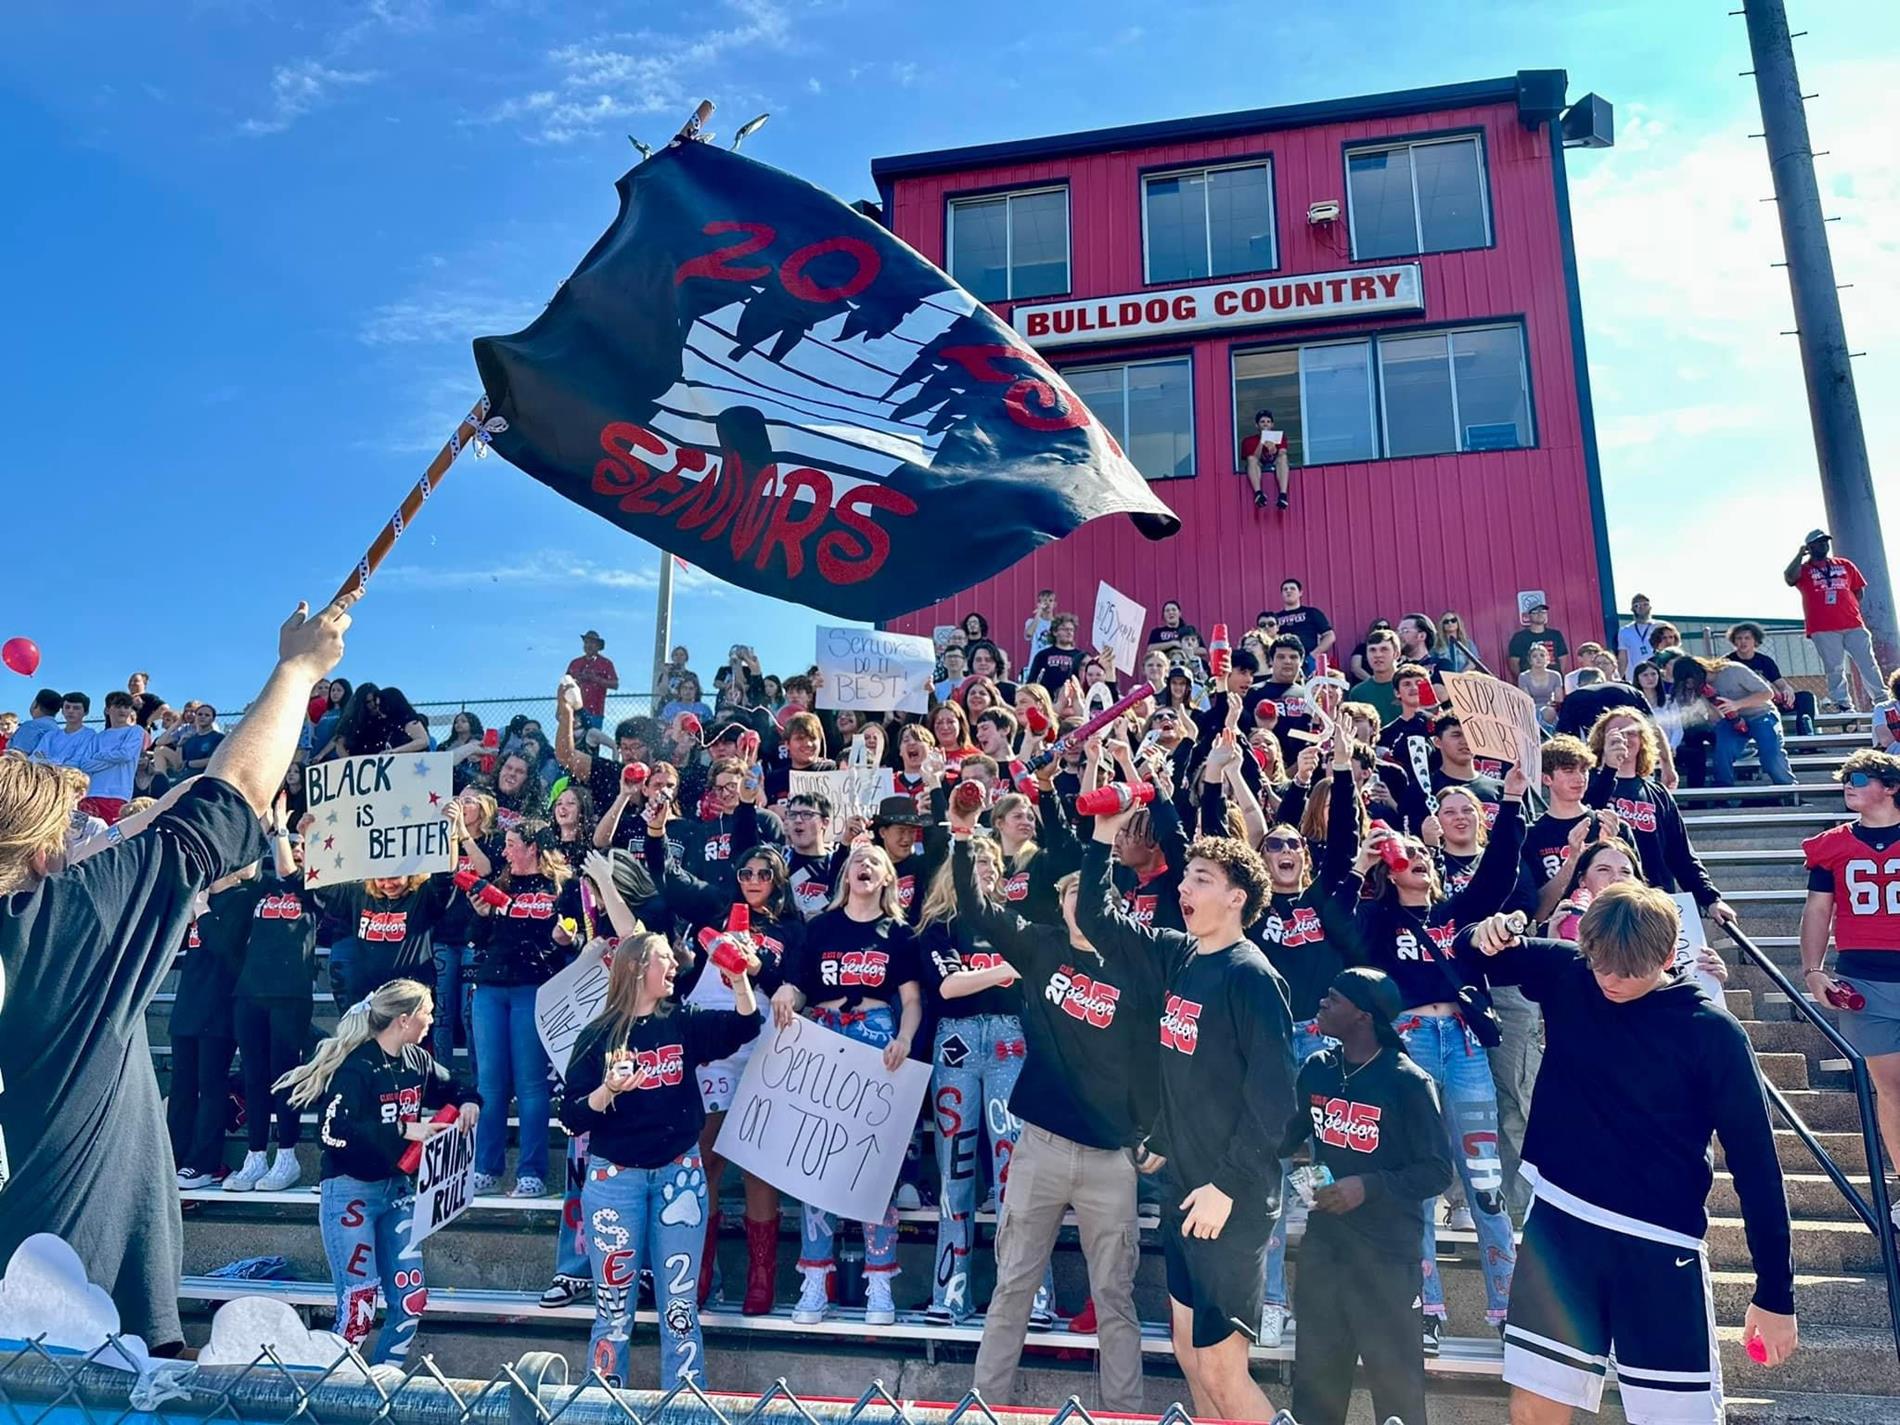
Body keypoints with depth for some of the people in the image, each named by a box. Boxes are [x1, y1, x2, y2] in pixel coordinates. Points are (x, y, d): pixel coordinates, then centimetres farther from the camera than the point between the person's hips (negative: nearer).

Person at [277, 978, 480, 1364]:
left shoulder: (416, 1060, 3)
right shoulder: (356, 1067, -18)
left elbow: (453, 1088, 20)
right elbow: (333, 1131, -28)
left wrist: (468, 1103, -3)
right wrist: (403, 1131, -29)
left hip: (397, 1189, 7)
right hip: (351, 1192, -7)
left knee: (411, 1297, 6)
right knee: (359, 1305, -3)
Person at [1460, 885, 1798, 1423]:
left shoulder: (1712, 1034, -9)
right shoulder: (1566, 976, -1)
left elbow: (1755, 1164, -5)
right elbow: (1472, 956, 10)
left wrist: (1775, 1293, -4)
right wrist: (1483, 935, -15)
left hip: (1659, 1246, -2)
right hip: (1560, 1224, 3)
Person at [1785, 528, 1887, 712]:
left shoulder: (1845, 565, 18)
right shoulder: (1803, 569, 7)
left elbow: (1858, 591, 20)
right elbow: (1789, 578, -15)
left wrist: (1848, 609, 5)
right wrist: (1801, 554, -7)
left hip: (1854, 625, 3)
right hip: (1823, 630, -3)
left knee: (1867, 664, 2)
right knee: (1835, 669, -4)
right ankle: (1843, 705, -2)